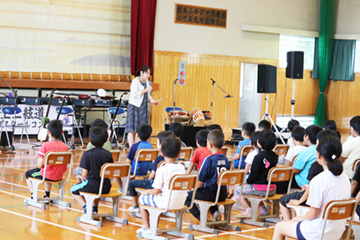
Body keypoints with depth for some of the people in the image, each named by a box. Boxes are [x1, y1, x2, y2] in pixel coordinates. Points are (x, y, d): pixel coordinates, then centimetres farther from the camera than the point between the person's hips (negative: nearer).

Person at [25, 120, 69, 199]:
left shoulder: (45, 145, -18)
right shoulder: (65, 147, -4)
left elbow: (40, 165, -17)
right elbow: (65, 167, 0)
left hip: (47, 176, -5)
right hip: (59, 177, 5)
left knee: (28, 174, 24)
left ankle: (33, 196, 20)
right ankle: (47, 195, 37)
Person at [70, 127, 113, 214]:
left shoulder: (87, 154, -12)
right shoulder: (108, 154, -1)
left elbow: (84, 175, -11)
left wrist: (84, 178, 11)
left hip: (92, 186, -5)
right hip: (106, 188, 5)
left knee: (73, 189, 22)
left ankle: (85, 207, 4)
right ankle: (95, 208, 28)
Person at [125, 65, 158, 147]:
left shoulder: (146, 82, 13)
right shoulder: (135, 81, -10)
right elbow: (134, 94, -22)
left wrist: (152, 101, 8)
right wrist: (146, 90, -23)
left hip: (143, 107, 7)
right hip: (134, 107, -7)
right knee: (132, 129, -7)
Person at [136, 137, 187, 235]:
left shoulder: (162, 170, -16)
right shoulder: (182, 168, 3)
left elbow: (156, 191, -15)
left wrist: (147, 191, 7)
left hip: (166, 203, -7)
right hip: (180, 203, 7)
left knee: (142, 199, 16)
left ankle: (147, 228, 20)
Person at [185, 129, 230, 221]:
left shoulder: (209, 159, -16)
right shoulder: (225, 159, 3)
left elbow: (201, 182, -12)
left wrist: (196, 189, 8)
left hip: (210, 194, -7)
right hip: (222, 195, 7)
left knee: (187, 197, 8)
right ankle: (215, 212, 14)